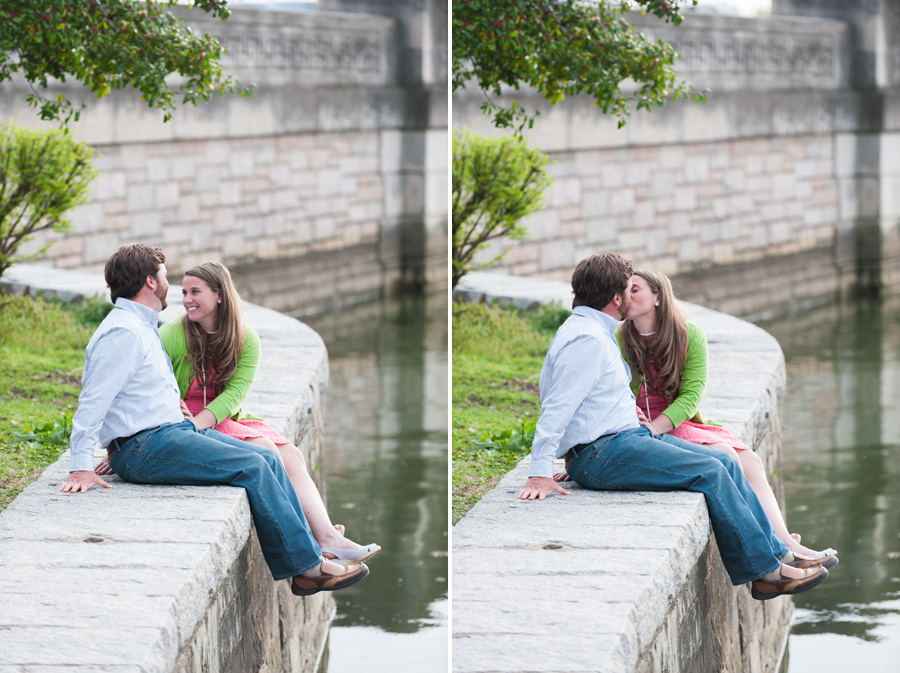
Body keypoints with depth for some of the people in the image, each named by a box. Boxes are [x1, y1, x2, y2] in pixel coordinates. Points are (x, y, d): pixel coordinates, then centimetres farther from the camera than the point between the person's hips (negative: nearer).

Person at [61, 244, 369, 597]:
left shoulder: (142, 327, 19)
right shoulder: (123, 333, -14)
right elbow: (93, 401, -19)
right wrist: (81, 468, -23)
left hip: (174, 431, 11)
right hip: (144, 448, -11)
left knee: (268, 459, 0)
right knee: (252, 467, -17)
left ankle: (308, 549, 0)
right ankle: (307, 566, -12)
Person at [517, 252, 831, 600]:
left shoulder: (596, 333, 18)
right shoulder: (586, 339, -17)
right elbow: (557, 408, -22)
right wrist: (539, 474, -26)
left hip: (626, 437, 11)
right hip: (601, 454, -11)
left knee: (726, 463, 3)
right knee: (709, 473, -17)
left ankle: (778, 553, 5)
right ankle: (765, 572, -12)